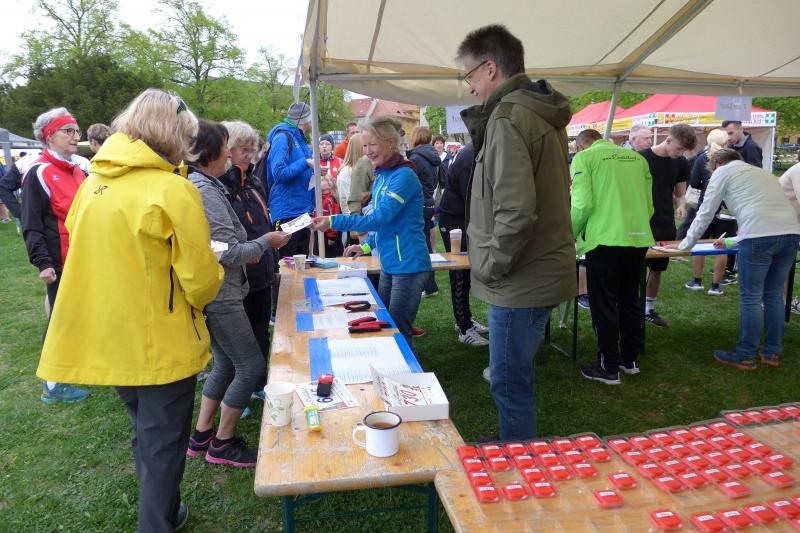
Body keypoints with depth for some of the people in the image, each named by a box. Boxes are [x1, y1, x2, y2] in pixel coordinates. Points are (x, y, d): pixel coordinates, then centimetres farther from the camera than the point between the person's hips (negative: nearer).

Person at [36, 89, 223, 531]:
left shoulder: (94, 183, 2)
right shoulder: (173, 191, -19)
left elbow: (81, 246, 11)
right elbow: (201, 281, -19)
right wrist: (209, 282, 3)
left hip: (107, 339, 7)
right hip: (160, 343, -7)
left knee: (146, 432, 26)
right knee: (163, 444, 11)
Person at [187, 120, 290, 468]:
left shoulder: (193, 185, 10)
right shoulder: (206, 191, -20)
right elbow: (228, 253, -22)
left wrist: (247, 252, 14)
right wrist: (265, 242, -8)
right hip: (218, 296, -10)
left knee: (225, 365, 20)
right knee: (252, 367, 1)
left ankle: (201, 437, 31)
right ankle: (223, 444, 16)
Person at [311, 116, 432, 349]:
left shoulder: (403, 176, -17)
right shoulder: (381, 176, 11)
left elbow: (379, 218, -24)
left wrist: (333, 221, -23)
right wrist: (367, 246, 11)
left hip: (408, 266, -9)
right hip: (388, 264, 9)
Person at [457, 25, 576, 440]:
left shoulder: (508, 117, -18)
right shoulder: (544, 113, 13)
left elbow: (516, 211, -25)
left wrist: (491, 266, -13)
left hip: (521, 280, -10)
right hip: (544, 270, 10)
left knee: (510, 386, 3)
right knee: (512, 381, 22)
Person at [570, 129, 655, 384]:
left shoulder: (584, 157, -1)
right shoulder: (637, 158, 15)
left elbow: (583, 204, -11)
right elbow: (649, 204, 15)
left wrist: (571, 235, 3)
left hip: (605, 239, -6)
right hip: (638, 238, 6)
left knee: (604, 305, 4)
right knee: (630, 300, 18)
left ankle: (609, 368, 11)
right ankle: (630, 359, 29)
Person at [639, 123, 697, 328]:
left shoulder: (681, 164, 5)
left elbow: (680, 193, 12)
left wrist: (681, 206, -10)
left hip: (666, 226, 5)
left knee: (657, 269, 13)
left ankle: (649, 310, 26)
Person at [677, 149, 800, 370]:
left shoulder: (723, 171, 12)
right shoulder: (762, 172, 31)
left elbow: (705, 213, 11)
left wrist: (685, 244, 23)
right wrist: (732, 242, 45)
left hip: (759, 236, -7)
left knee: (750, 298, 3)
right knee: (774, 295, 17)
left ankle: (745, 355, 12)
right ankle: (772, 352, 26)